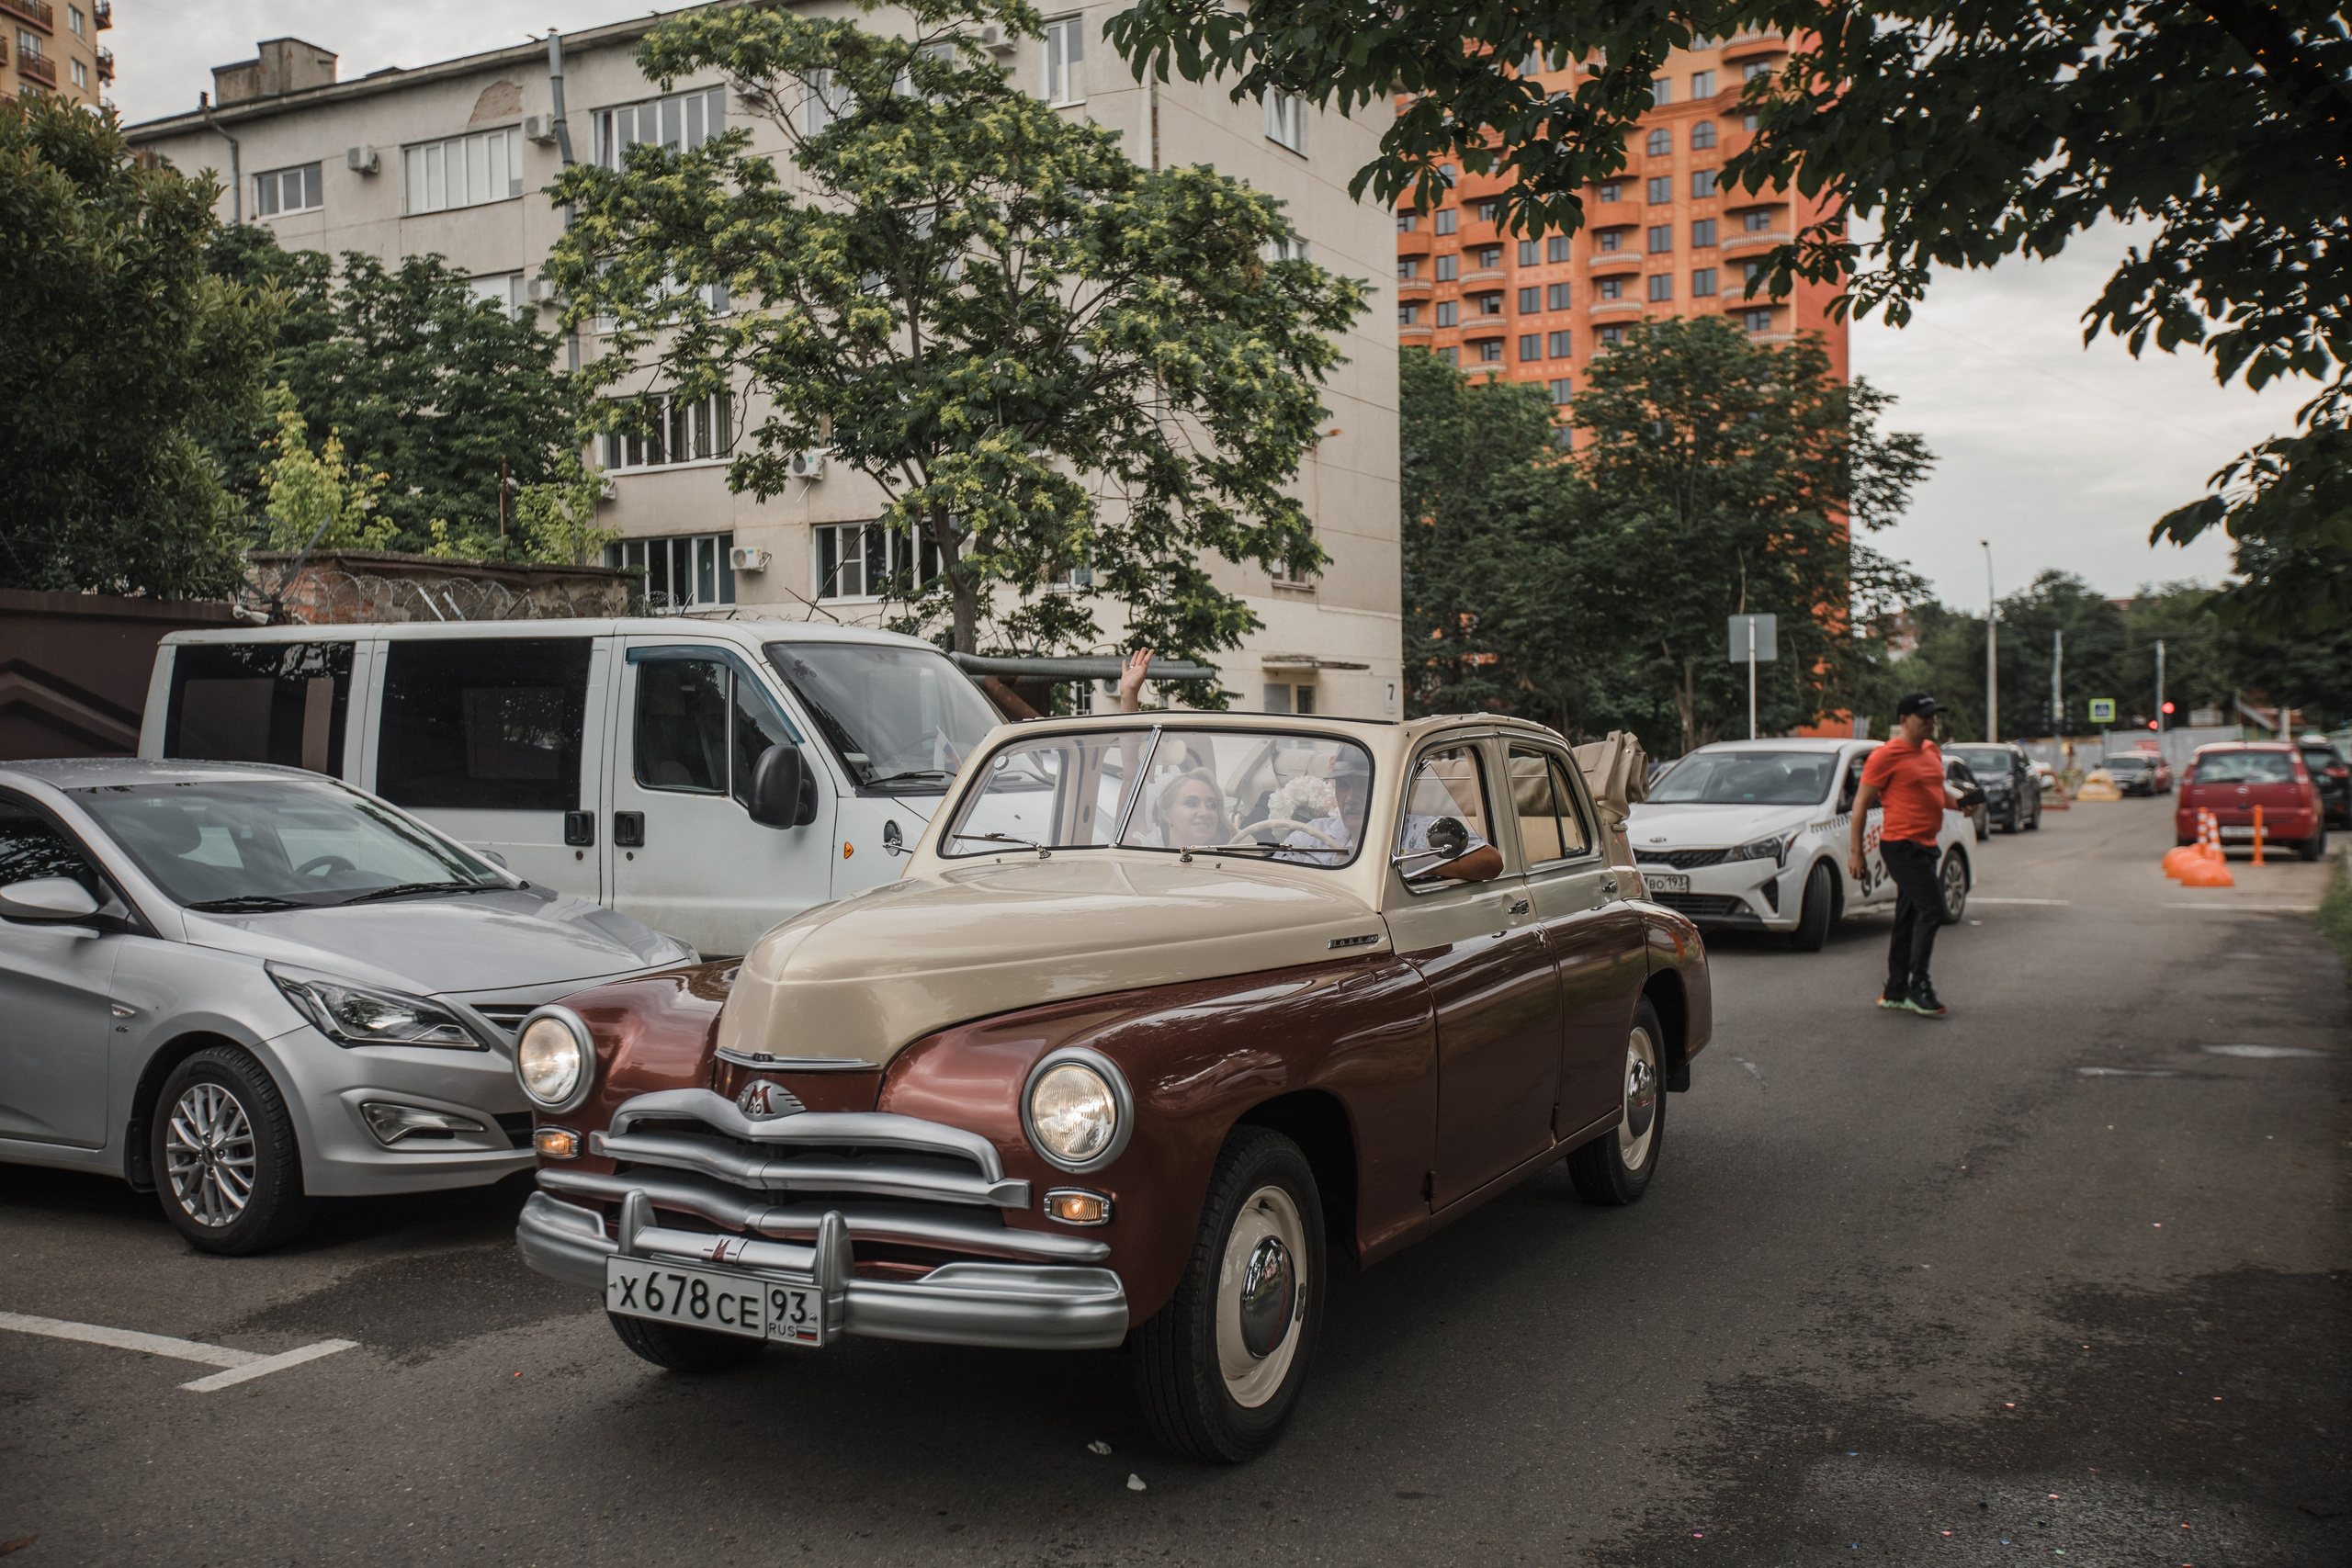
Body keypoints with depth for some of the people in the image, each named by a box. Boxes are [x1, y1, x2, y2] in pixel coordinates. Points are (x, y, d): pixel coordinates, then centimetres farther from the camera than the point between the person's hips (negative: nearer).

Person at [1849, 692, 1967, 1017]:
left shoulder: (1931, 751, 15)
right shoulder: (1886, 756, -11)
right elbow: (1861, 802, -9)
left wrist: (1959, 801, 7)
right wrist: (1855, 850, -11)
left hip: (1925, 845, 9)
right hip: (1901, 844, -9)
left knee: (1909, 917, 11)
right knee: (1930, 908, -15)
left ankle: (1895, 992, 17)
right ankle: (1918, 985, -9)